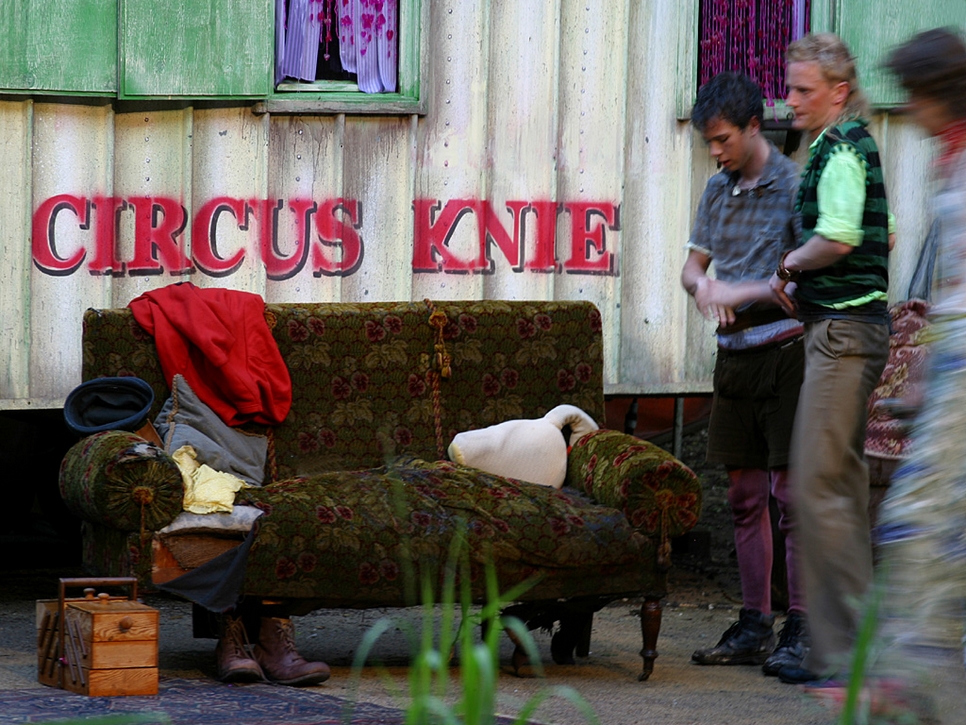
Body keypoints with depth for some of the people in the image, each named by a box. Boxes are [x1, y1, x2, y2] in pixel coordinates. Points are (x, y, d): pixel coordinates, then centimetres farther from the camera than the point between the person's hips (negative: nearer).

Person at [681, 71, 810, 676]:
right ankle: (754, 626, 13)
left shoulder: (794, 185, -9)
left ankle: (801, 631, -7)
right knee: (745, 496, 8)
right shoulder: (718, 191, 12)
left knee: (792, 492, -8)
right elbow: (693, 264, 17)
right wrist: (703, 286, -6)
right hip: (736, 354, 7)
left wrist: (744, 291, -19)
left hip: (785, 349, -7)